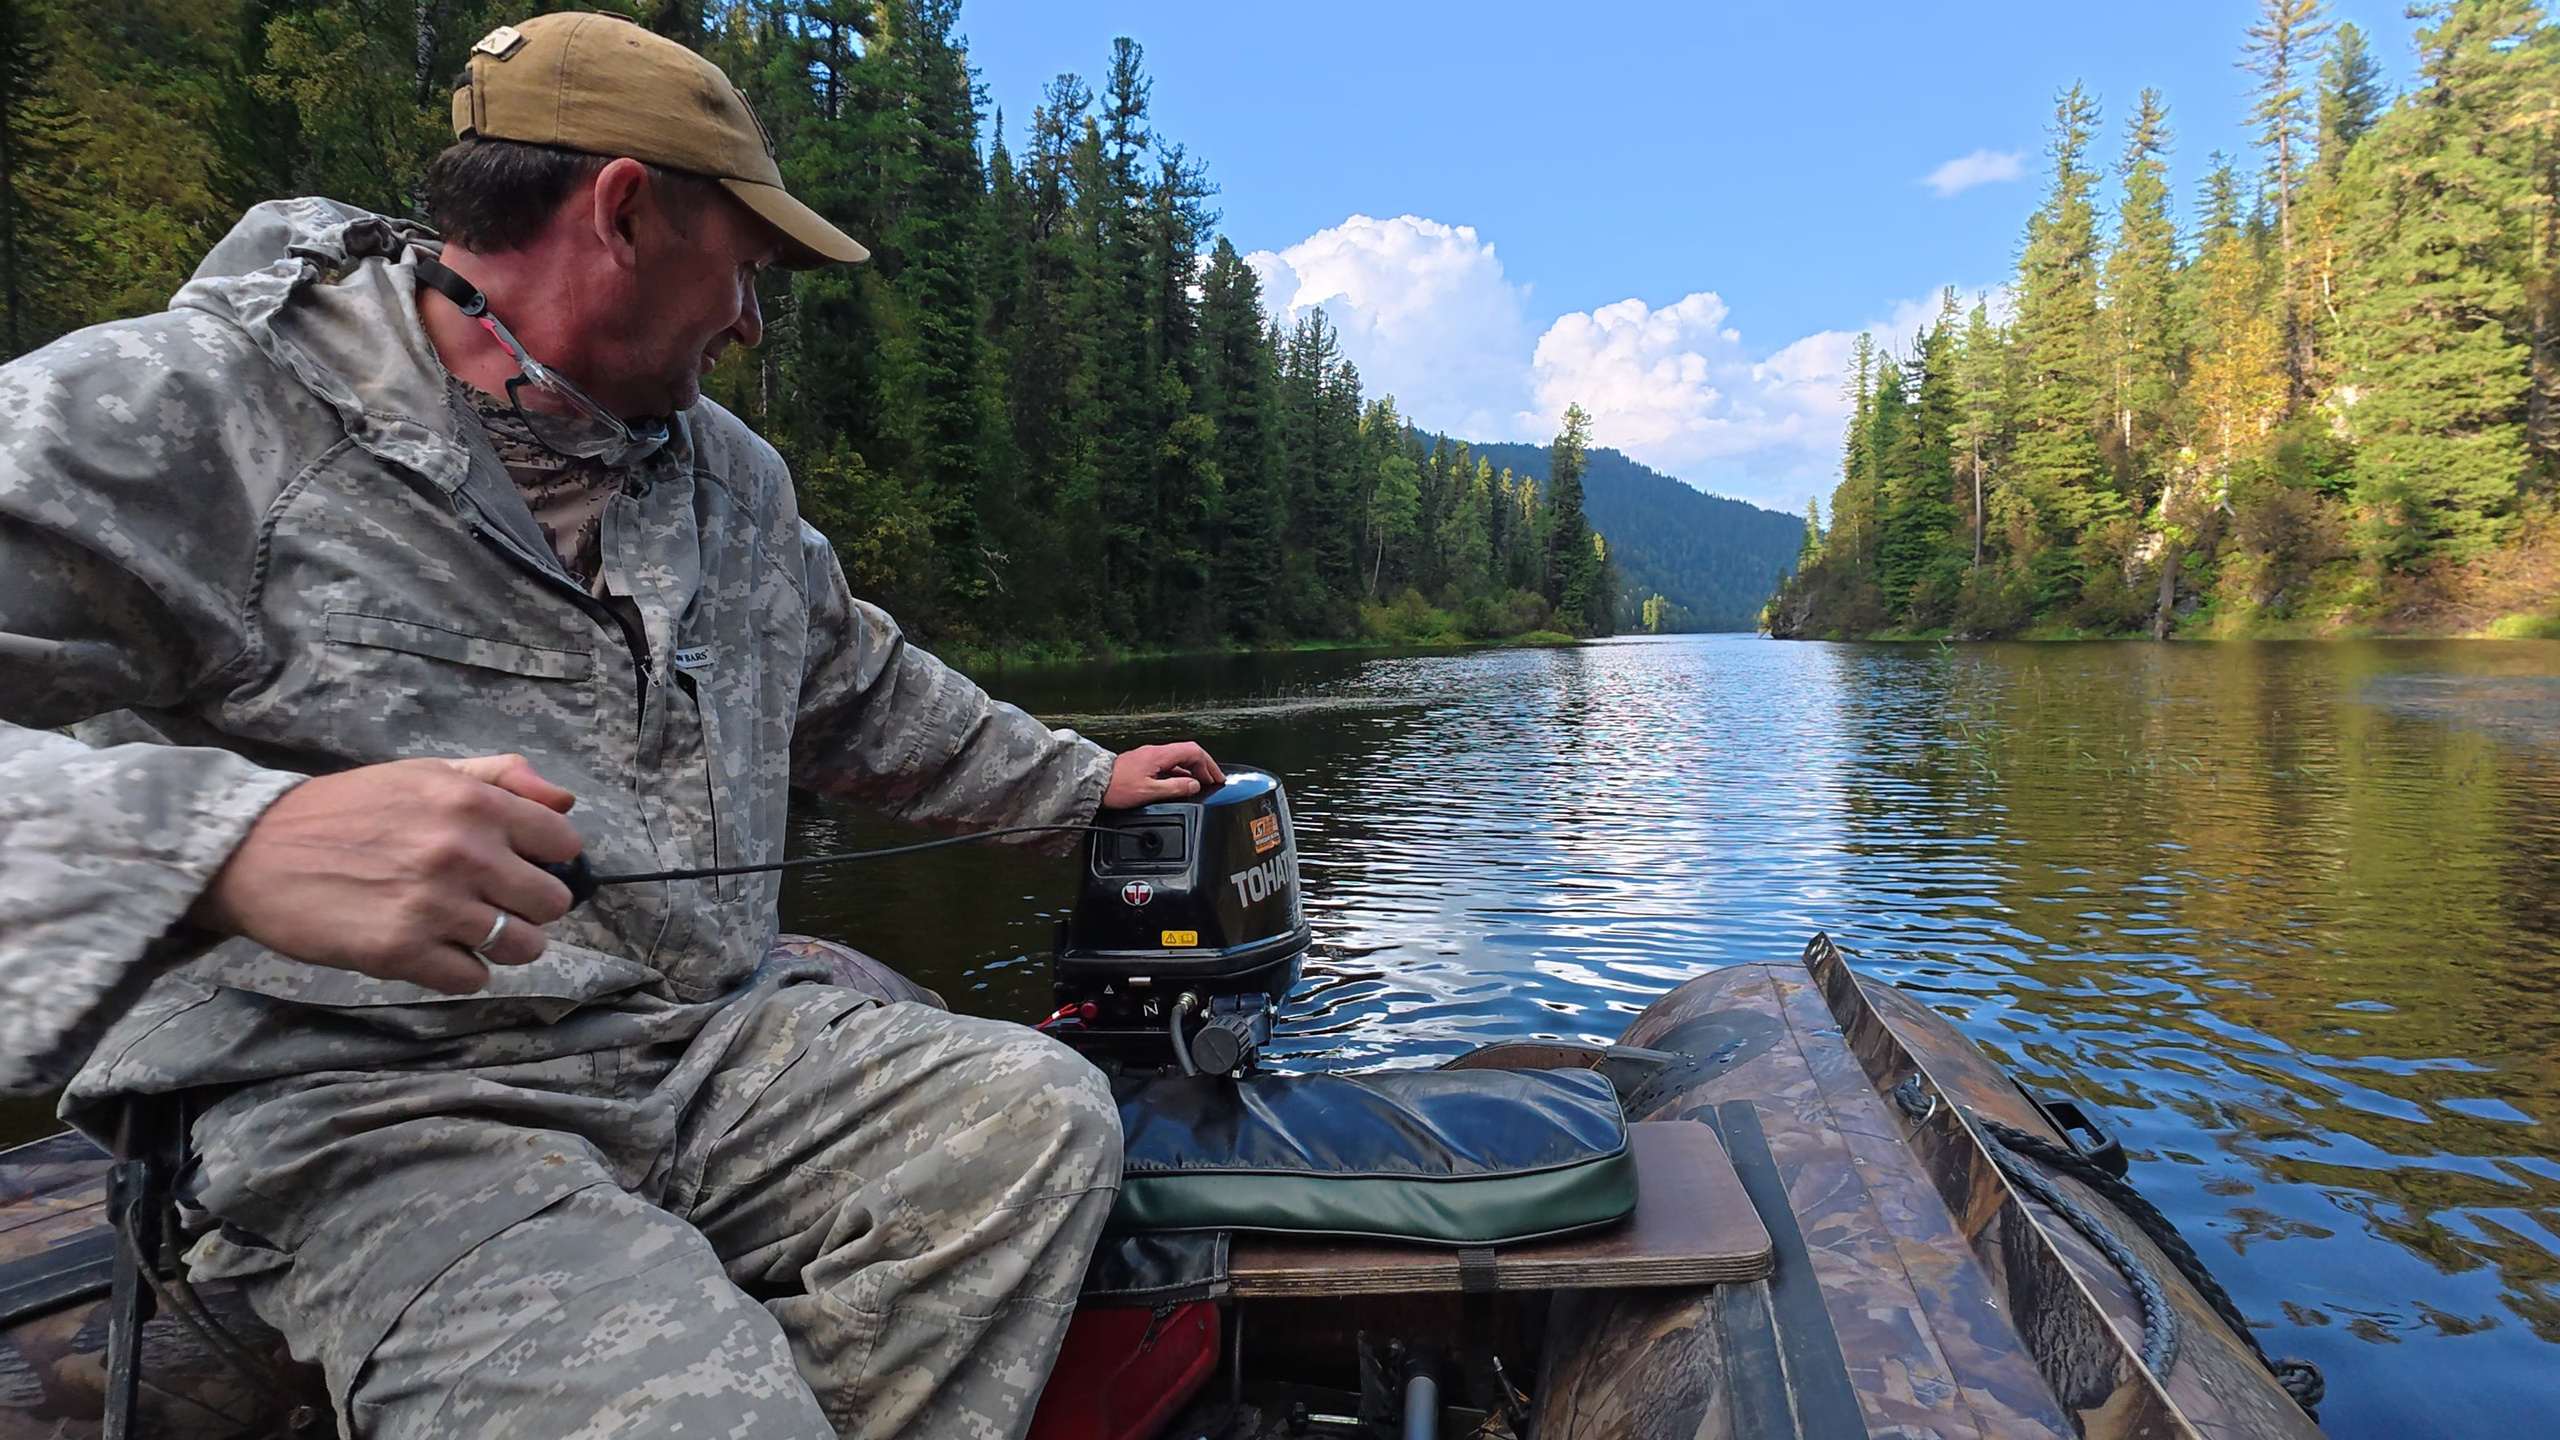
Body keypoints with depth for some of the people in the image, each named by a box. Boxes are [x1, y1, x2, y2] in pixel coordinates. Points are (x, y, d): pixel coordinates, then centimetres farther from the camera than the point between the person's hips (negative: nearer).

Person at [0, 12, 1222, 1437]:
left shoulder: (732, 473, 16)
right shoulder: (168, 415, -6)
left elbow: (868, 697, 29)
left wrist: (1087, 783, 32)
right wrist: (226, 847, -36)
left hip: (719, 1039, 7)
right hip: (376, 1107, -6)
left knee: (1040, 1112, -15)